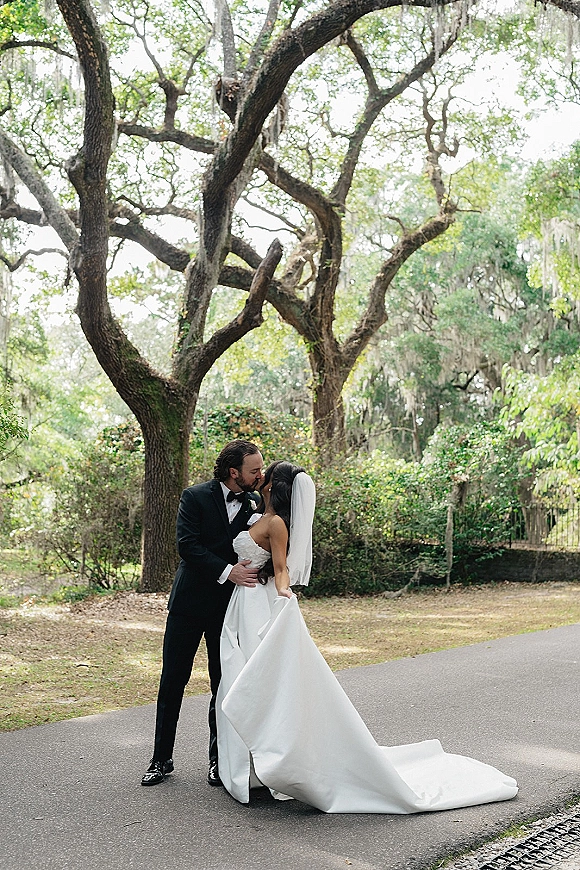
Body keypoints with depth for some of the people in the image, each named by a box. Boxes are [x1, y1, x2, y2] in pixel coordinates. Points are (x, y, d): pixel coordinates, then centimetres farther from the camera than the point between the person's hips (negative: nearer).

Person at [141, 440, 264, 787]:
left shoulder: (256, 503, 2)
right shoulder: (195, 497, -8)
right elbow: (187, 544, -16)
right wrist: (227, 571, -24)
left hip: (230, 605, 2)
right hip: (190, 601, -2)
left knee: (224, 684, 8)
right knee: (173, 681, 5)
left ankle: (219, 758, 22)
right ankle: (162, 759, 17)